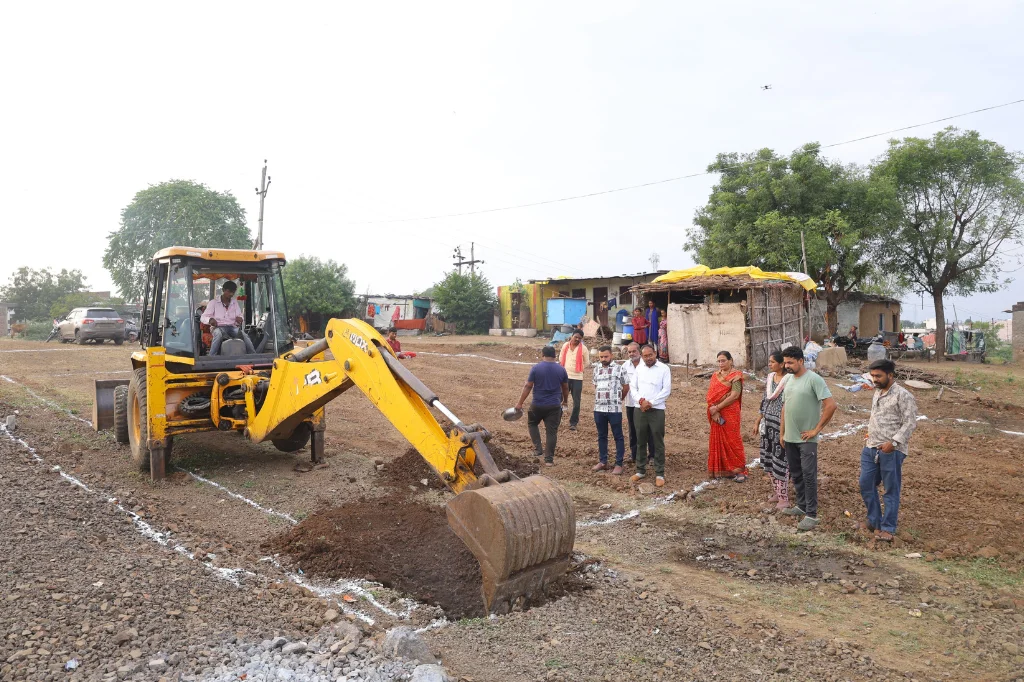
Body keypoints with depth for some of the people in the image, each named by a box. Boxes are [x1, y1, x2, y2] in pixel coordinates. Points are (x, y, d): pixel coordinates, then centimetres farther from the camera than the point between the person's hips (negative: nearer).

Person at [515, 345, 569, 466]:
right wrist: (565, 400, 30)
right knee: (552, 432, 5)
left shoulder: (536, 368, -7)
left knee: (532, 424, 23)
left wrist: (520, 403, 0)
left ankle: (538, 449, 13)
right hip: (554, 406, 2)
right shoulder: (561, 369, 2)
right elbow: (565, 388, 12)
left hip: (538, 405, -1)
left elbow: (528, 386, -6)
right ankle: (549, 459, 6)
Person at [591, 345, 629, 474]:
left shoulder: (619, 368, -6)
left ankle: (619, 464, 8)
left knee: (618, 436, 3)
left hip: (614, 409, -5)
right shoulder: (596, 369, 10)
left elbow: (626, 387, 2)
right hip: (598, 409, 5)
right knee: (601, 436, 13)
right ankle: (603, 461, 24)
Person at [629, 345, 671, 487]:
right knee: (640, 441, 11)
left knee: (658, 442, 1)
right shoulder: (639, 368, 9)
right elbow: (632, 387, 8)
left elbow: (667, 390, -8)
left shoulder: (664, 368, -4)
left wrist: (651, 403, -13)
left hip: (657, 410, -4)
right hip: (639, 409, 4)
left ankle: (659, 474, 8)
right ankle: (641, 470, 23)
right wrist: (641, 400, -10)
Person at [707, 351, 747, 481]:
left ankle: (739, 470, 2)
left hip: (730, 413, -6)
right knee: (718, 441, 8)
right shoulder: (715, 376, 10)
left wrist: (717, 407, -14)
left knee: (732, 441, -5)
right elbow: (710, 395, 3)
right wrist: (714, 411, -12)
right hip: (717, 415, 6)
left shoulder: (736, 376, -7)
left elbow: (734, 395, -16)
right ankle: (721, 469, 16)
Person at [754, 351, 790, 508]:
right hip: (768, 422, 8)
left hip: (781, 423, -7)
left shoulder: (789, 380, -16)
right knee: (769, 457, 14)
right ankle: (777, 491, 28)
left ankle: (784, 498, 8)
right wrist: (758, 422, 16)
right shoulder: (769, 378, 7)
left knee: (780, 459, -2)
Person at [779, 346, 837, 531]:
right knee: (796, 474, 17)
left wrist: (816, 429, -16)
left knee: (808, 475, -4)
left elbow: (831, 405, -19)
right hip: (790, 438, 8)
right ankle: (801, 505, 31)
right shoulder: (789, 380, 9)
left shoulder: (814, 379, -15)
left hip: (807, 439, -7)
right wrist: (782, 433, 14)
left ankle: (811, 514, 3)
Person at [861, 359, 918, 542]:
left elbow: (910, 423, -16)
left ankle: (888, 528, 10)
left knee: (891, 490, 3)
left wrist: (894, 442, -23)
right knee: (866, 484, 9)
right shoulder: (877, 393, 15)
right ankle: (874, 521, 23)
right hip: (871, 448, 8)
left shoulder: (903, 395, -12)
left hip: (891, 451, -8)